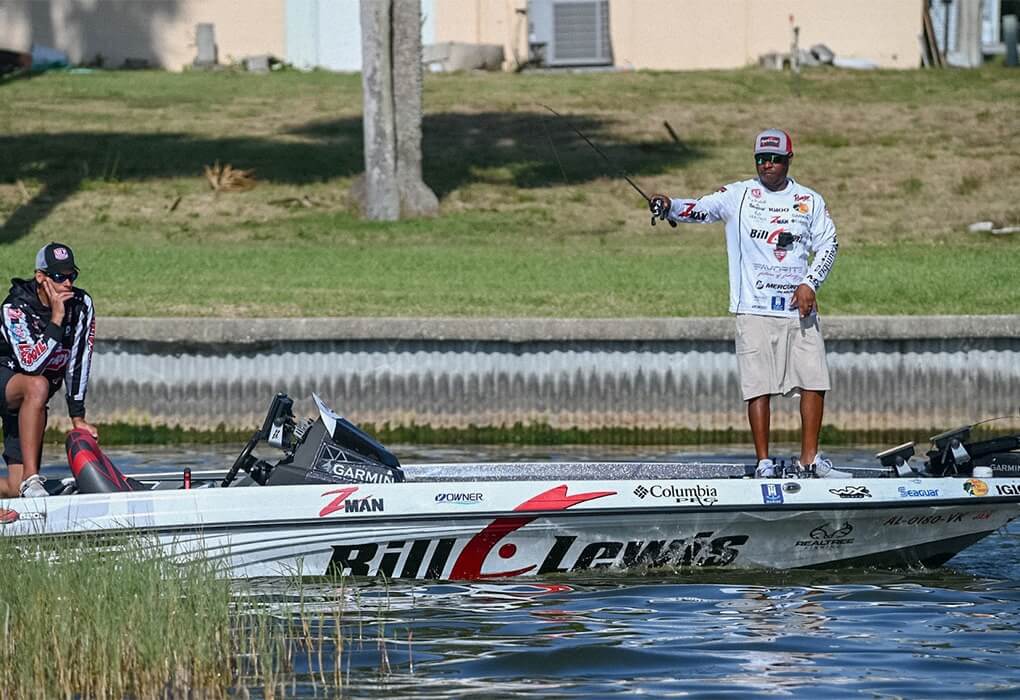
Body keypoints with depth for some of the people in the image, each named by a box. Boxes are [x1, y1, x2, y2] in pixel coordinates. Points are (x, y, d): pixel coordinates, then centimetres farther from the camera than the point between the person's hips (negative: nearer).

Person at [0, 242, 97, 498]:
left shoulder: (81, 305, -7)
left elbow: (78, 363, -5)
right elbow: (31, 365, -31)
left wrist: (77, 417, -8)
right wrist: (56, 319, -34)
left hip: (30, 400, 5)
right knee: (37, 386, -42)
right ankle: (30, 479, -42)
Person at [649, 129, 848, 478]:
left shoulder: (809, 201, 10)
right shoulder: (739, 195, 5)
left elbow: (827, 244, 10)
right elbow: (699, 209, -4)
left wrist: (810, 283, -4)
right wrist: (669, 207, -25)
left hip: (799, 307, 2)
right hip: (754, 309, -2)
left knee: (814, 381, -1)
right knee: (759, 386, -5)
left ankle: (809, 458, 8)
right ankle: (764, 463, -2)